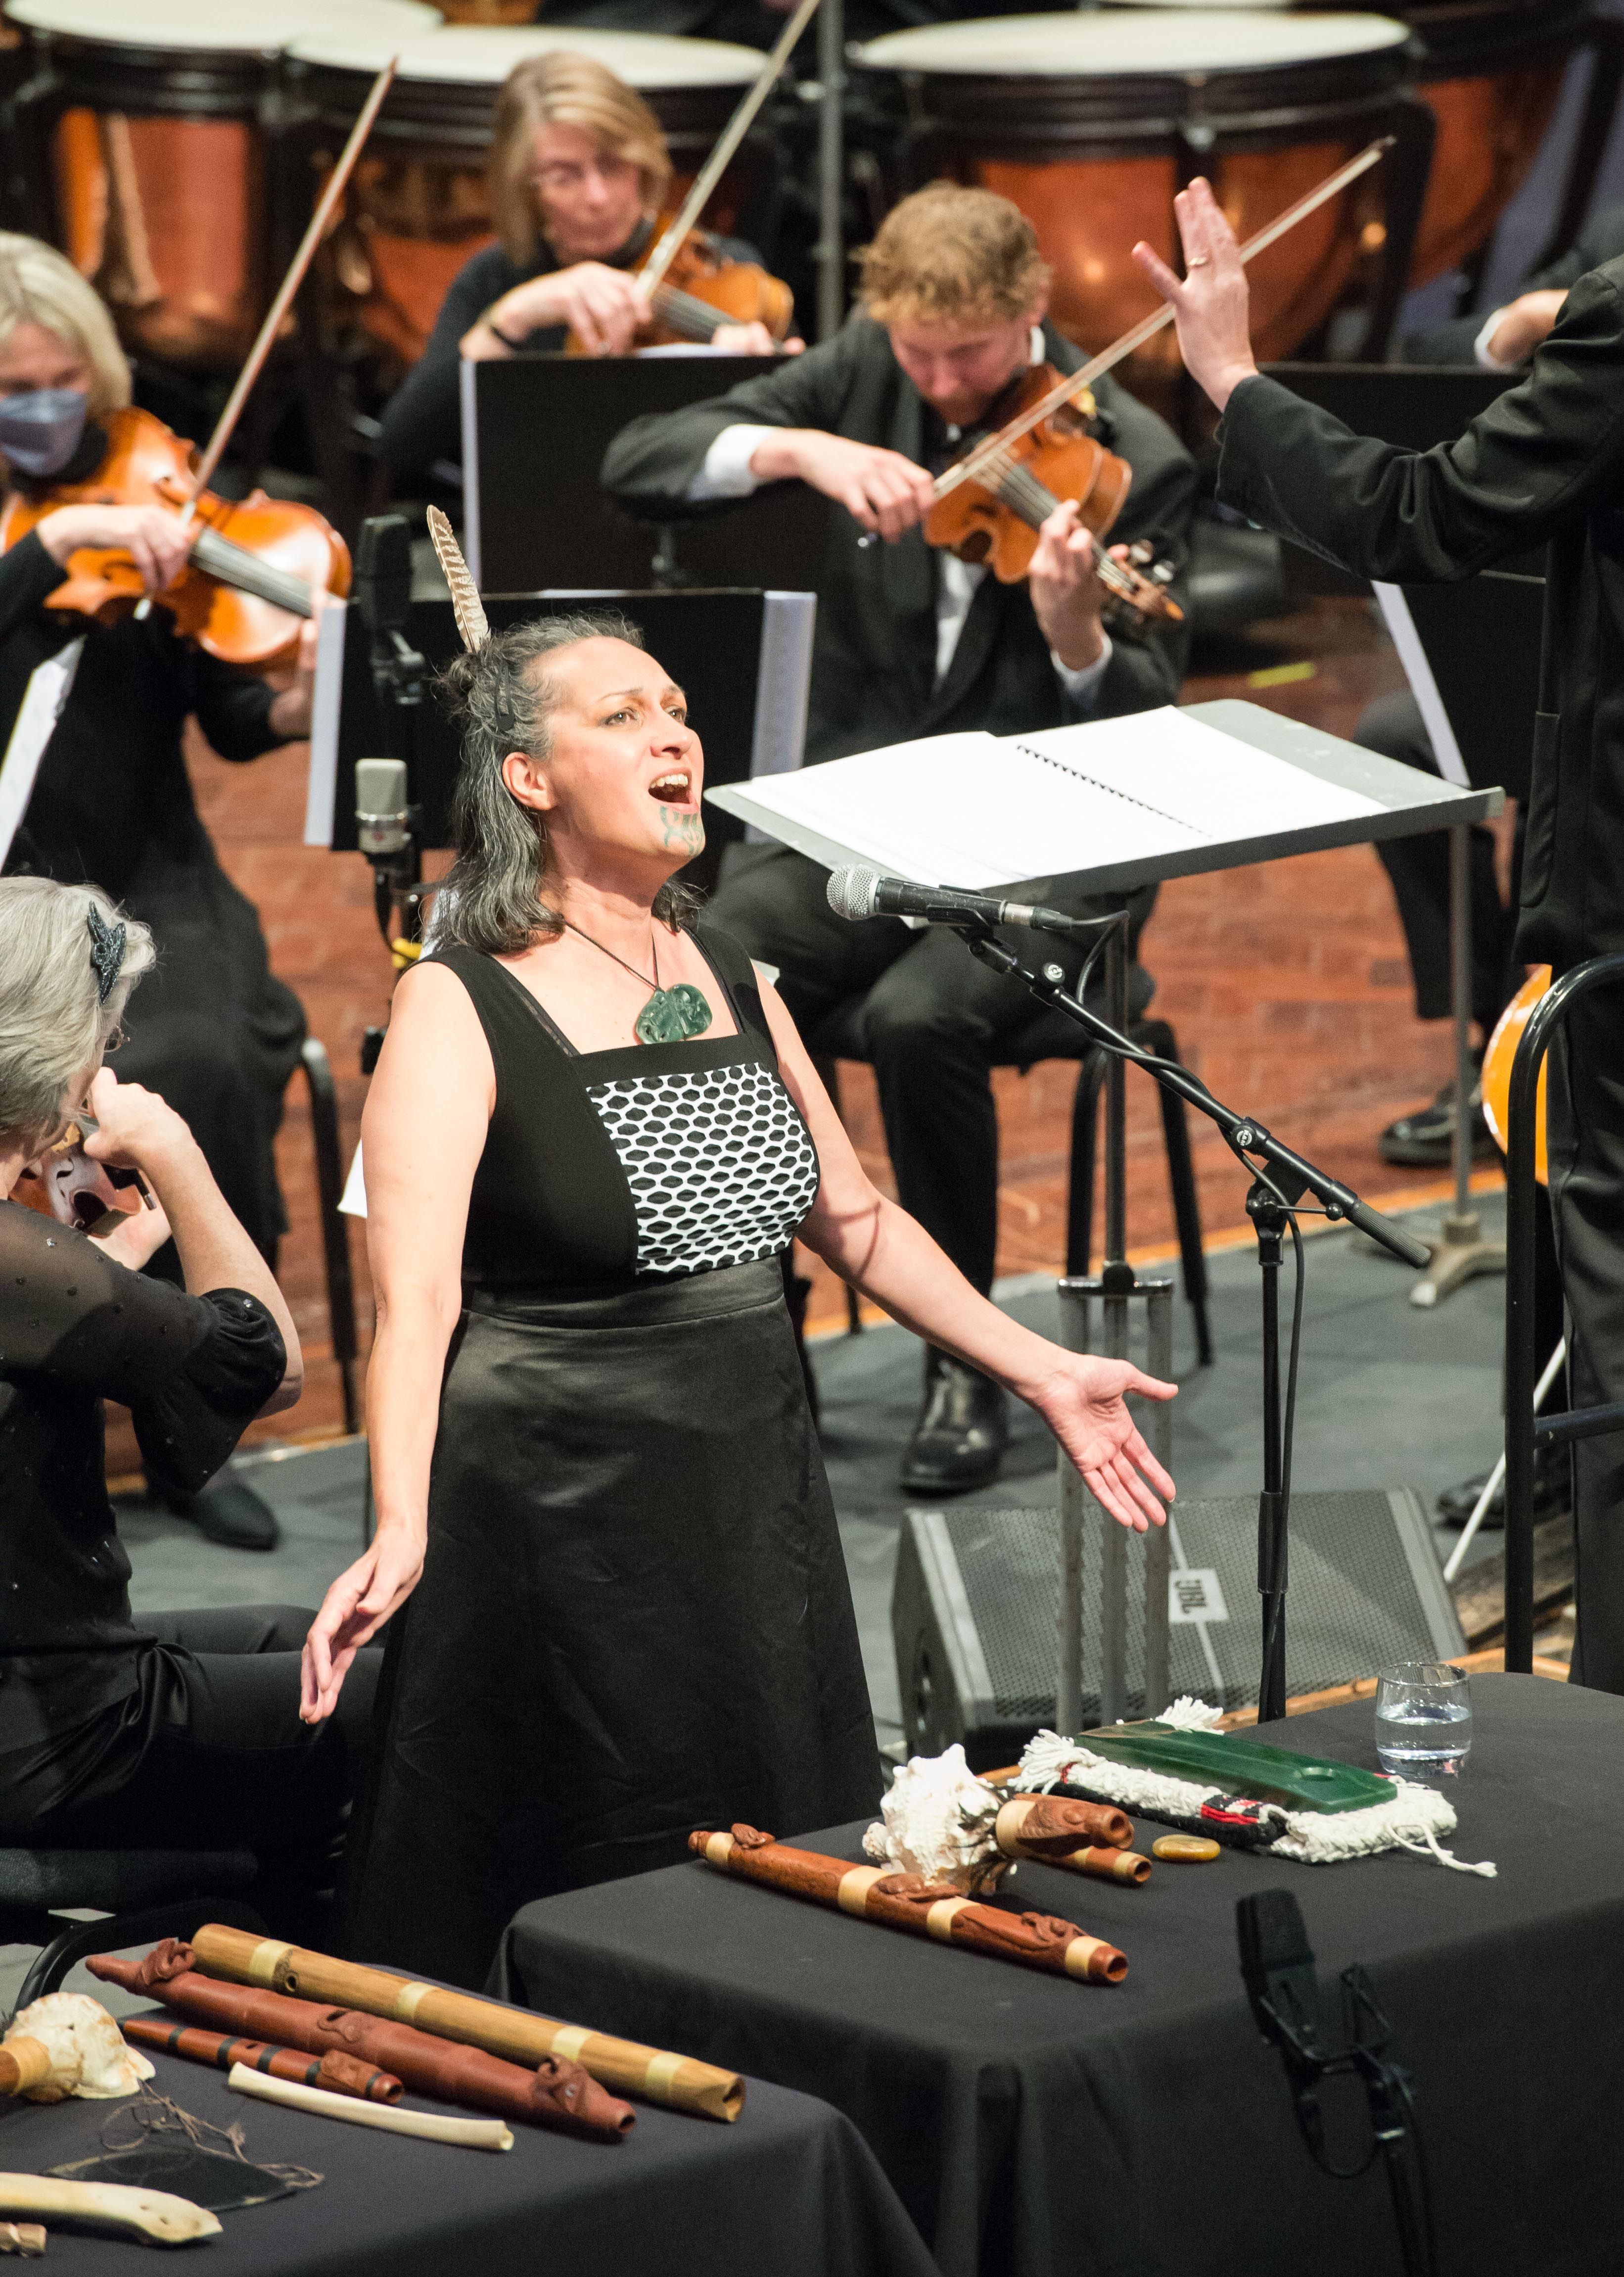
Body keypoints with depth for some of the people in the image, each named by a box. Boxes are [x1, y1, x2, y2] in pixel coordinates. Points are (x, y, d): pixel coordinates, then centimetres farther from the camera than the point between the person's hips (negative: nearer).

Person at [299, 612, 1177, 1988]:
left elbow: (850, 1216, 19)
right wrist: (398, 1535, -36)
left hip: (757, 1490, 7)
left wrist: (1041, 1372, 15)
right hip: (562, 1509, -7)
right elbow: (417, 1298, -22)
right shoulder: (460, 1009, -12)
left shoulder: (730, 975, 10)